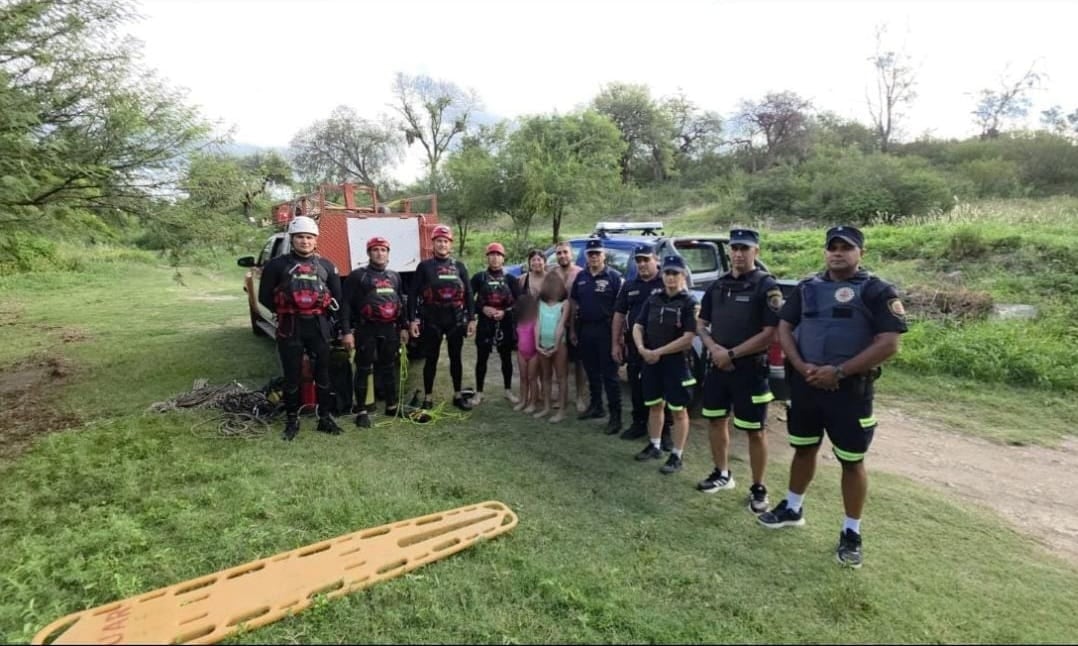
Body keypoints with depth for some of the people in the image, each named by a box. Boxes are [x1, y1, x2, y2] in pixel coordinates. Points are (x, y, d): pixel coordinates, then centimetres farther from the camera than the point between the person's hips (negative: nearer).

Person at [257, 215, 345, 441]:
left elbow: (340, 299, 8)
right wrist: (285, 313, 2)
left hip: (319, 326, 2)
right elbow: (265, 297, 6)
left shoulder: (326, 266, 7)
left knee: (323, 373, 7)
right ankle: (292, 420, 20)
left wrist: (346, 329, 6)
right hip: (290, 327, -1)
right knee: (292, 376, 7)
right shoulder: (278, 265, 1)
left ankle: (325, 417, 19)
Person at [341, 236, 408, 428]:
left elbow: (400, 303, 19)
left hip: (389, 329, 5)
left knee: (390, 368, 13)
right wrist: (347, 331, -13)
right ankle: (362, 411, 9)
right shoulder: (357, 275, -3)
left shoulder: (394, 276, 13)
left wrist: (403, 327, 14)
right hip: (366, 329, -5)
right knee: (364, 369, 1)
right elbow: (346, 304, -7)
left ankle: (392, 405, 25)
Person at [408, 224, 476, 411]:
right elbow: (413, 294, -2)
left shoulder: (459, 266, 7)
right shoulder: (424, 266, 0)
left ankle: (457, 395, 22)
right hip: (432, 319, -2)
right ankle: (428, 398, 16)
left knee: (456, 358, 10)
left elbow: (468, 293, 8)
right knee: (431, 359, 5)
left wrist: (471, 319, 3)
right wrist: (413, 319, -9)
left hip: (456, 319, 2)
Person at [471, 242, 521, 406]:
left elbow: (519, 302, -1)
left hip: (505, 324, 1)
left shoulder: (510, 279, 4)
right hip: (485, 323, -1)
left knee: (506, 358, 9)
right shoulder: (479, 277, 2)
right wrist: (482, 309, -13)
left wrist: (505, 312, -14)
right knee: (482, 358, 3)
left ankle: (508, 391, 23)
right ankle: (479, 393, 14)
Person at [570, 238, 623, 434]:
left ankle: (615, 415, 3)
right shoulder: (581, 277, 11)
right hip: (585, 329, 6)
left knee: (609, 374, -3)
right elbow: (574, 304, 16)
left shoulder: (614, 276, -6)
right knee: (591, 371, 15)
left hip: (605, 329, -5)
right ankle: (596, 406, 29)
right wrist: (573, 329, 12)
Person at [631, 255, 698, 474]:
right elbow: (637, 327, 7)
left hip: (676, 362, -5)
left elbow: (688, 338, -16)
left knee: (679, 410, 3)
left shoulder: (689, 302, -9)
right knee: (654, 405, 16)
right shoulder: (653, 300, 6)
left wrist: (659, 352, -17)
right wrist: (641, 348, -12)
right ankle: (654, 446, 31)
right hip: (651, 361, 5)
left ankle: (677, 455, 12)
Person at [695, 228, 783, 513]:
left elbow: (770, 333, -15)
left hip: (750, 369, -6)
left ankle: (758, 488, 17)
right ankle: (722, 474, 33)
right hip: (717, 365, 6)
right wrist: (713, 348, -7)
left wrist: (731, 353, -15)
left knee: (755, 431, 3)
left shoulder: (766, 286, -9)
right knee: (716, 420, 15)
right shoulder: (717, 285, 8)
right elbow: (701, 323, 13)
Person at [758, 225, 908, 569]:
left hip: (851, 389, -4)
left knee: (852, 461, 7)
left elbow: (889, 344, -14)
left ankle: (851, 533, 22)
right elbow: (784, 328, 7)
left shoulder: (877, 291, -6)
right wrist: (801, 367, -10)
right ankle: (792, 509, 36)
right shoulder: (807, 288, 8)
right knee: (803, 450, 18)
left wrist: (838, 372, -18)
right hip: (805, 384, 4)